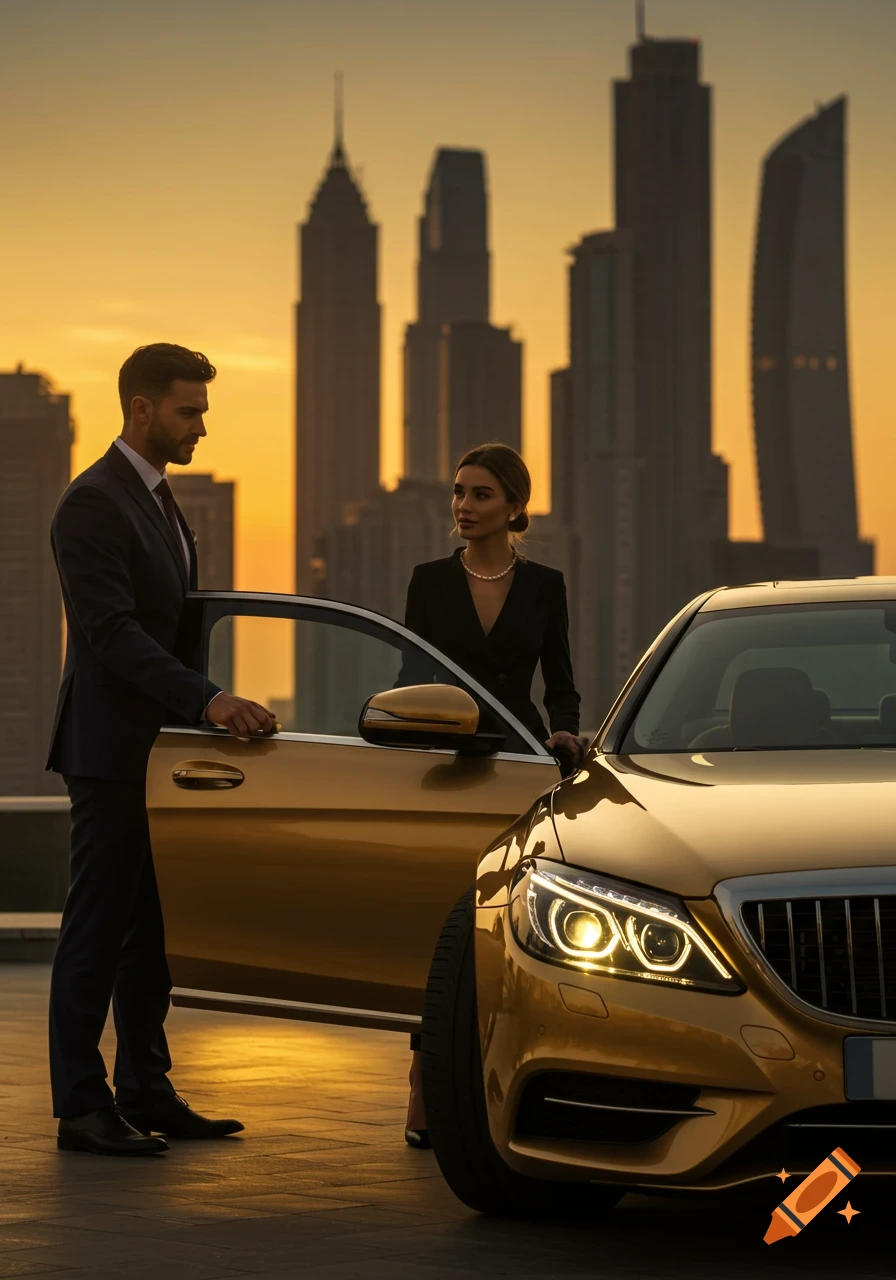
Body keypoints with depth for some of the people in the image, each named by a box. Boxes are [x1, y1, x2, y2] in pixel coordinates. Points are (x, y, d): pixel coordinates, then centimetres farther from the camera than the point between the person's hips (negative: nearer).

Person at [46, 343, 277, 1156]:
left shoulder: (159, 501, 17)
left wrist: (204, 712, 15)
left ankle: (146, 1092, 16)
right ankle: (82, 1106, -1)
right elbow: (110, 631, -23)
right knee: (98, 930, -5)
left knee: (152, 931, 11)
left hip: (159, 750, 9)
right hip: (112, 753, -9)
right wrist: (208, 700, -30)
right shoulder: (95, 503, -14)